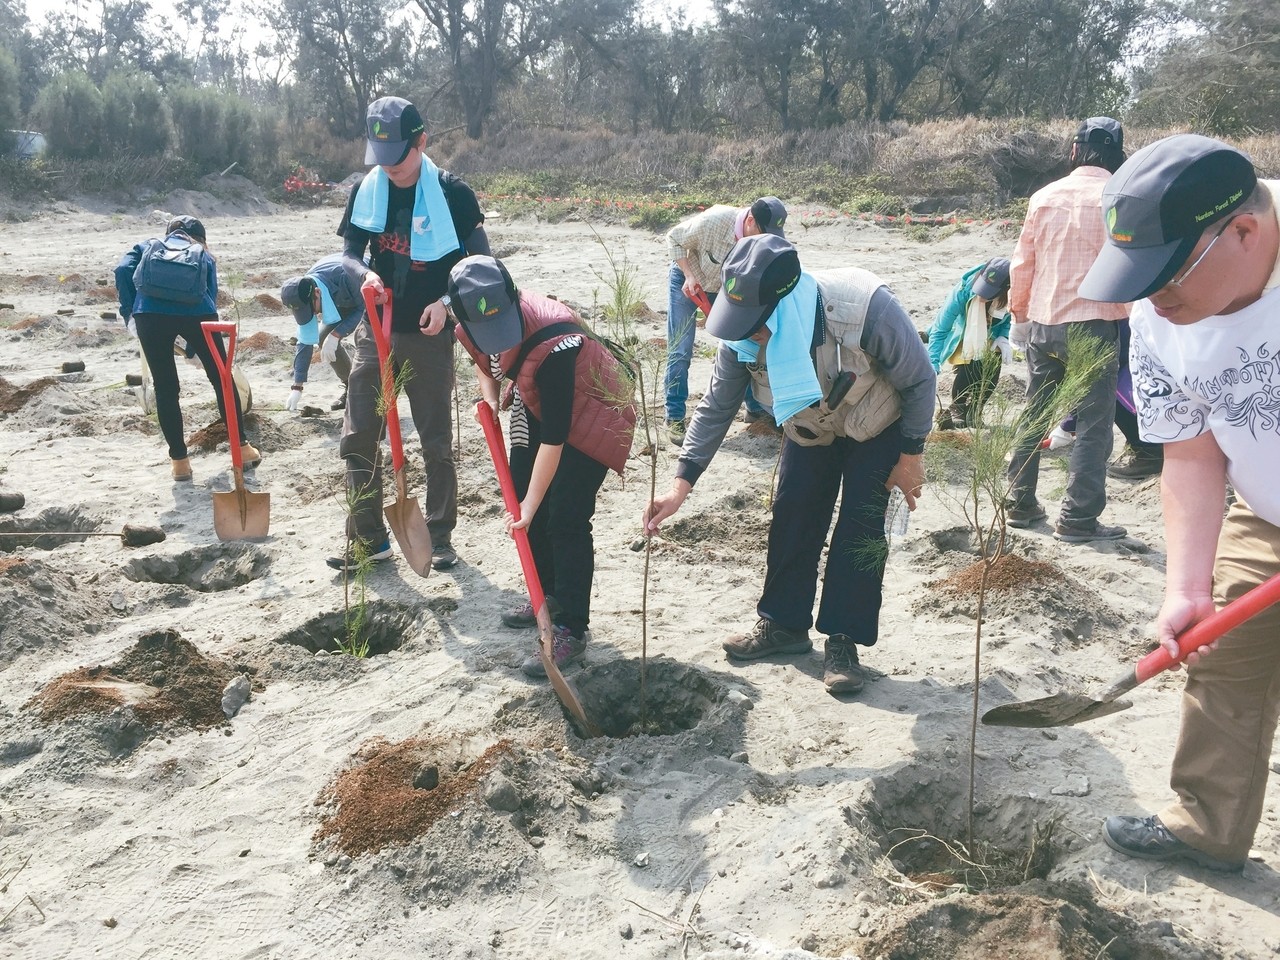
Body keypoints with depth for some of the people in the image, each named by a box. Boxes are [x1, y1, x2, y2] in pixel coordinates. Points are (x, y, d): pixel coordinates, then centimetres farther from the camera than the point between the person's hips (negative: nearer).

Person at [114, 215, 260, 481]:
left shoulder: (148, 246, 32)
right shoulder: (203, 254, 31)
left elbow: (123, 270, 10)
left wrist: (128, 313, 12)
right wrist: (192, 348, 30)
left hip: (150, 312, 0)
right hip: (196, 311, 0)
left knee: (165, 387, 12)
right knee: (221, 378, 17)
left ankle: (179, 460, 16)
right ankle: (242, 447, 23)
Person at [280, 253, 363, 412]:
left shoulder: (343, 274, -42)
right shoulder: (304, 296, -20)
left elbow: (363, 307, -27)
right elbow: (305, 342, -15)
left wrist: (336, 334, -35)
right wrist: (297, 387, -16)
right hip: (345, 302, 6)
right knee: (324, 339, -8)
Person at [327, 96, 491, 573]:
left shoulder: (450, 192, -9)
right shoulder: (365, 190, 2)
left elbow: (481, 261, -3)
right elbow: (350, 252, 8)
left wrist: (447, 301, -17)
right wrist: (366, 274, -15)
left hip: (429, 335, -3)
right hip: (375, 331, 4)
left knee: (436, 442, 5)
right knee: (357, 438, 2)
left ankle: (440, 537, 19)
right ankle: (368, 538, 14)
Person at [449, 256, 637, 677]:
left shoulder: (552, 342, -39)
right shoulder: (470, 325, -17)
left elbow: (553, 437, -34)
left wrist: (529, 507, -30)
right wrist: (489, 399, -11)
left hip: (592, 413, -8)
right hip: (536, 405, 8)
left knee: (565, 519, -13)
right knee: (521, 497, 13)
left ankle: (572, 630, -2)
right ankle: (548, 595, 33)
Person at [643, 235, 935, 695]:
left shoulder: (868, 309, -41)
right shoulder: (744, 333, -28)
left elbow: (920, 380, -23)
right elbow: (717, 406, -17)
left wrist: (911, 456, -16)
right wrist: (681, 483, -23)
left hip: (878, 428, -3)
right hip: (809, 429, 4)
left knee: (860, 529, -9)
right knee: (791, 518, 1)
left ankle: (843, 641, 3)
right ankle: (783, 622, 18)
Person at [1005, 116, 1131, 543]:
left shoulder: (1044, 197, 3)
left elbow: (1022, 264, 7)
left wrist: (1020, 315, 19)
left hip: (1042, 324, 5)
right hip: (1095, 325, -4)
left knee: (1033, 416, 16)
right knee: (1092, 425, 3)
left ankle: (1020, 503, 22)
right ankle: (1078, 518, 4)